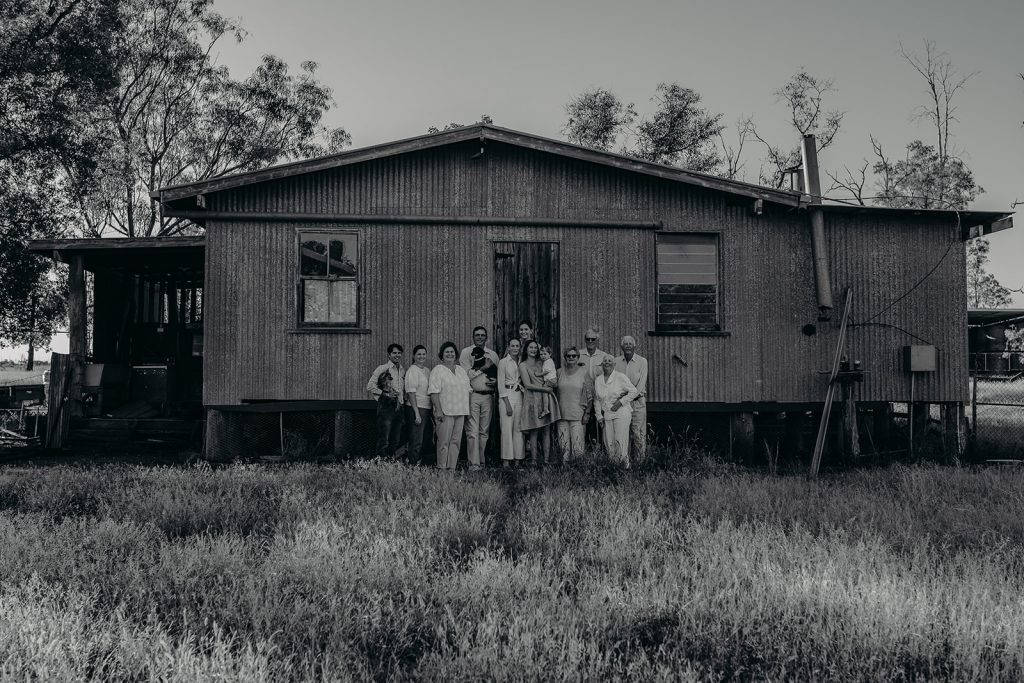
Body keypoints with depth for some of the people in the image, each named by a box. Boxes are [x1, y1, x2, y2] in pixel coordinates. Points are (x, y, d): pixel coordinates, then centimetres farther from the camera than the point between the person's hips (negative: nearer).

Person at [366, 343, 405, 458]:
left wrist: (403, 397, 8)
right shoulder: (382, 369, -4)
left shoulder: (403, 371, 14)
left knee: (396, 440, 10)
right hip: (386, 407, -6)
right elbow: (370, 387, -9)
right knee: (384, 440, -7)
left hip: (398, 408, 6)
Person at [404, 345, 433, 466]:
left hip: (428, 408, 8)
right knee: (416, 441, -5)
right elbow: (411, 393, -15)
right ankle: (413, 465, 2)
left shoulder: (427, 370, 14)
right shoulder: (412, 370, -10)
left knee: (426, 439, 12)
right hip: (416, 407, -8)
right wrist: (417, 413, -19)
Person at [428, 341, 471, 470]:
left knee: (456, 441, 4)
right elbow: (434, 392, -10)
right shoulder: (437, 370, -2)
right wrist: (438, 410, -18)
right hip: (445, 411, -6)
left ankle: (452, 467, 9)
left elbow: (468, 389, 20)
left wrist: (467, 410, 13)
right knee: (444, 442, -5)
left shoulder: (461, 370, 18)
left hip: (460, 411, 6)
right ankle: (442, 468, 0)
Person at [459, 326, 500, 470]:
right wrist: (484, 367, -10)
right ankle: (474, 463, -7)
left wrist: (496, 381, -2)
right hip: (472, 395, -4)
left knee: (484, 431, 8)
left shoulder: (492, 354, 15)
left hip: (488, 396, 4)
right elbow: (466, 374, -9)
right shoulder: (466, 352, 2)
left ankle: (481, 460, 15)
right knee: (472, 431, -8)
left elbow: (498, 374, 20)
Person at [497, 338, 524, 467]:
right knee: (507, 428, -7)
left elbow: (524, 381, 15)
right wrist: (507, 403, -11)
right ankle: (506, 460, -4)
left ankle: (517, 459, 7)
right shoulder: (503, 362, 1)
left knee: (519, 429, 3)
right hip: (506, 396, -5)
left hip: (519, 396, 5)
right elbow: (501, 384, -5)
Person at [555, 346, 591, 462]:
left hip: (578, 415, -2)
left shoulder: (584, 373, 1)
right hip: (562, 413, 2)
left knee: (577, 444, -7)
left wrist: (587, 413, -2)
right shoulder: (559, 372, 8)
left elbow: (589, 395, 3)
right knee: (563, 444, 2)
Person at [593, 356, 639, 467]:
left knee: (620, 441, -11)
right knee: (609, 443, 1)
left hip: (621, 413, -4)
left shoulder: (620, 377, -3)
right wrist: (599, 415, 10)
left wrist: (620, 402, -10)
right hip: (606, 415, 4)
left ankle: (624, 465, -3)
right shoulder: (597, 380, 11)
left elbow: (633, 391, -3)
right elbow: (596, 400, 18)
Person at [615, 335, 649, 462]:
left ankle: (639, 460, 3)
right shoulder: (616, 361, 7)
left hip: (637, 401, -1)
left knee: (638, 433, -4)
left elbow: (642, 382, -4)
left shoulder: (642, 361, 2)